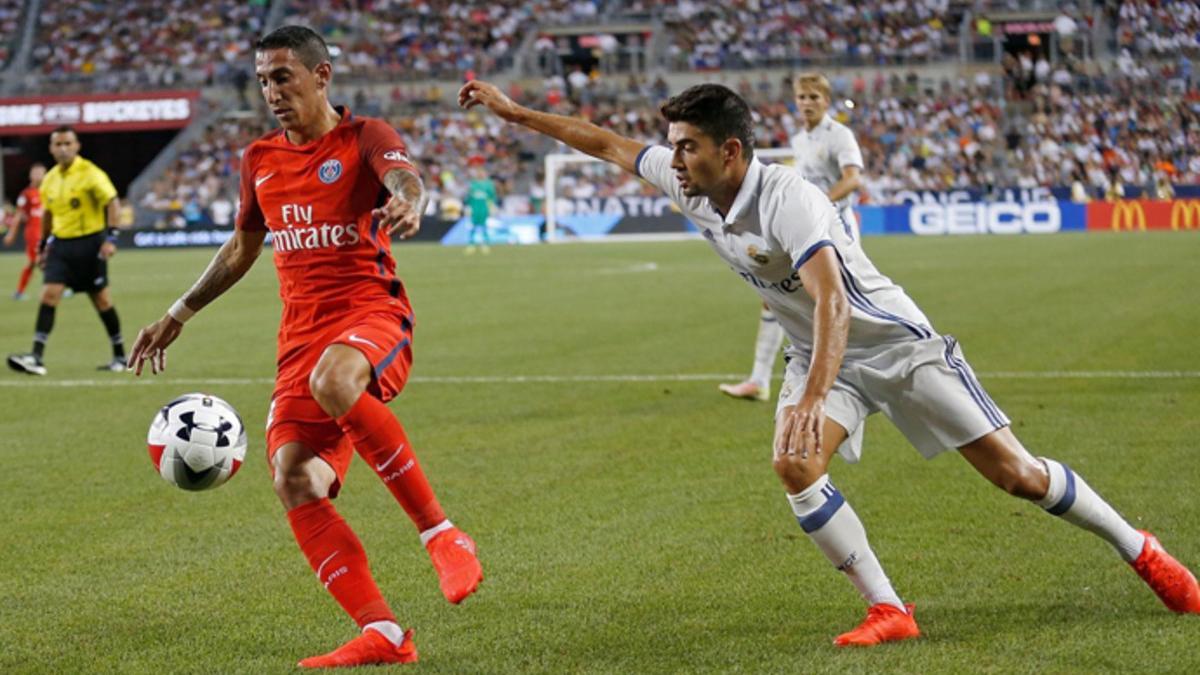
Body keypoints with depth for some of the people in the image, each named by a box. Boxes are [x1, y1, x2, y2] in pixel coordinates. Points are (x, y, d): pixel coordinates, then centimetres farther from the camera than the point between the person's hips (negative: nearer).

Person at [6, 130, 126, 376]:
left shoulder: (90, 173, -10)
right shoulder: (50, 179, 9)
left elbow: (113, 204, -14)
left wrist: (111, 237, -23)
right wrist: (42, 245, 21)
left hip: (89, 243, -5)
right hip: (60, 244, 5)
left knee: (101, 299, 4)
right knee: (49, 294, -10)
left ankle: (120, 356, 19)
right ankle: (36, 358, -16)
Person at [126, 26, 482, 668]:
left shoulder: (365, 137, 0)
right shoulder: (259, 159, 17)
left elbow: (404, 177, -23)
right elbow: (241, 248, 30)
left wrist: (407, 204, -47)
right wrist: (177, 316, 30)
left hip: (372, 314, -6)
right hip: (301, 333, 6)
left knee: (332, 381, -40)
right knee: (293, 482, -15)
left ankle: (440, 534, -28)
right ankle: (382, 634, -13)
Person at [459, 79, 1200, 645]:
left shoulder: (789, 200, -33)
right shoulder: (687, 180, -10)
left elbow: (832, 304, -45)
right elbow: (605, 142, 4)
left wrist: (812, 400, -56)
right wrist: (513, 110, 4)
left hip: (893, 341, -6)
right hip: (818, 353, 7)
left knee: (1014, 472, -5)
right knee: (794, 466, -20)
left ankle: (1139, 550, 16)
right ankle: (888, 611, -12)